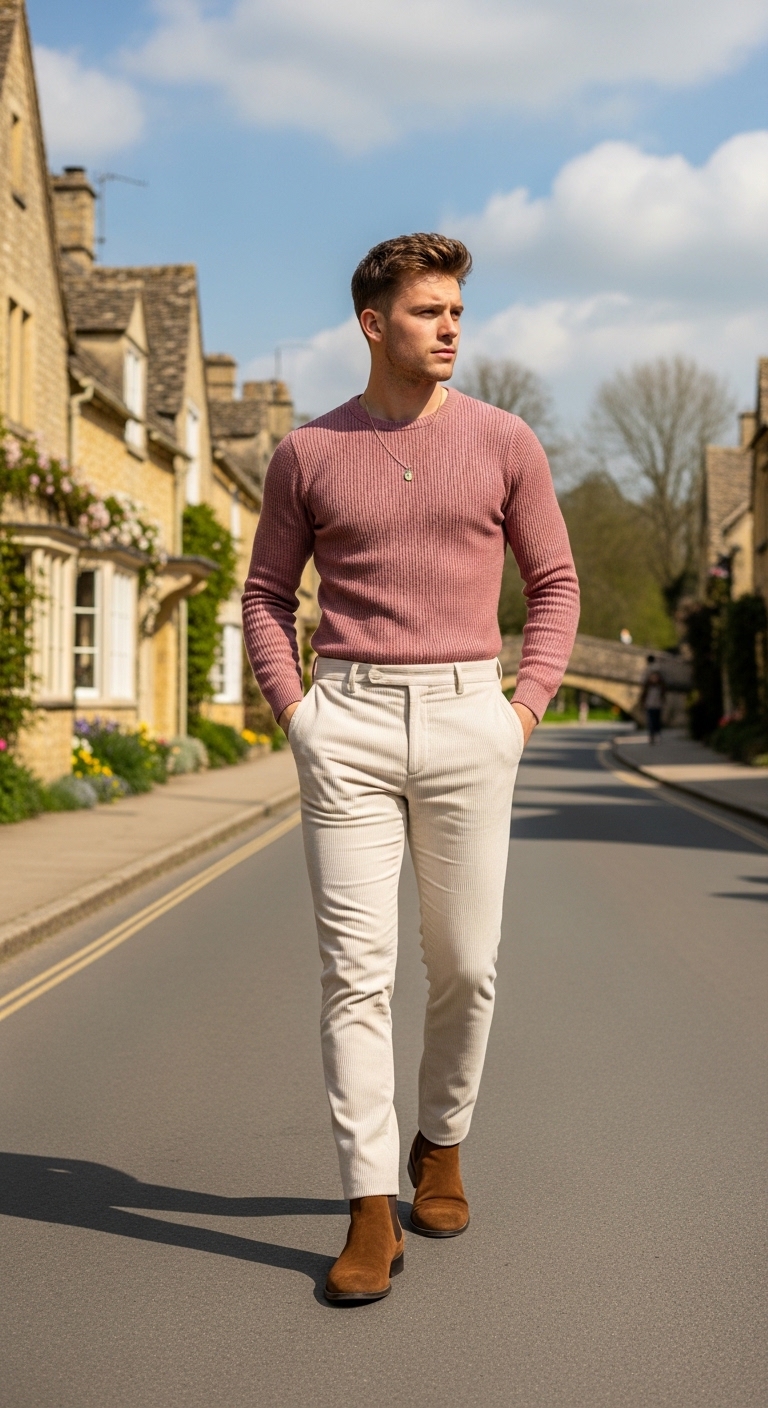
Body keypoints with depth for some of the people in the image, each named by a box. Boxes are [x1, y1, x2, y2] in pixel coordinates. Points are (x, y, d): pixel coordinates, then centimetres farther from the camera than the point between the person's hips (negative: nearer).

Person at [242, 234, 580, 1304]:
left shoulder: (503, 442, 5)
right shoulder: (308, 453, 5)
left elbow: (555, 583, 11)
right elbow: (266, 595, 14)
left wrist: (524, 708, -1)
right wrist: (293, 712, 0)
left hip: (465, 720, 1)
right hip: (346, 723, 0)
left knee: (464, 964, 7)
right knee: (356, 966, -5)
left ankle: (441, 1144, 32)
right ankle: (372, 1214, -1)